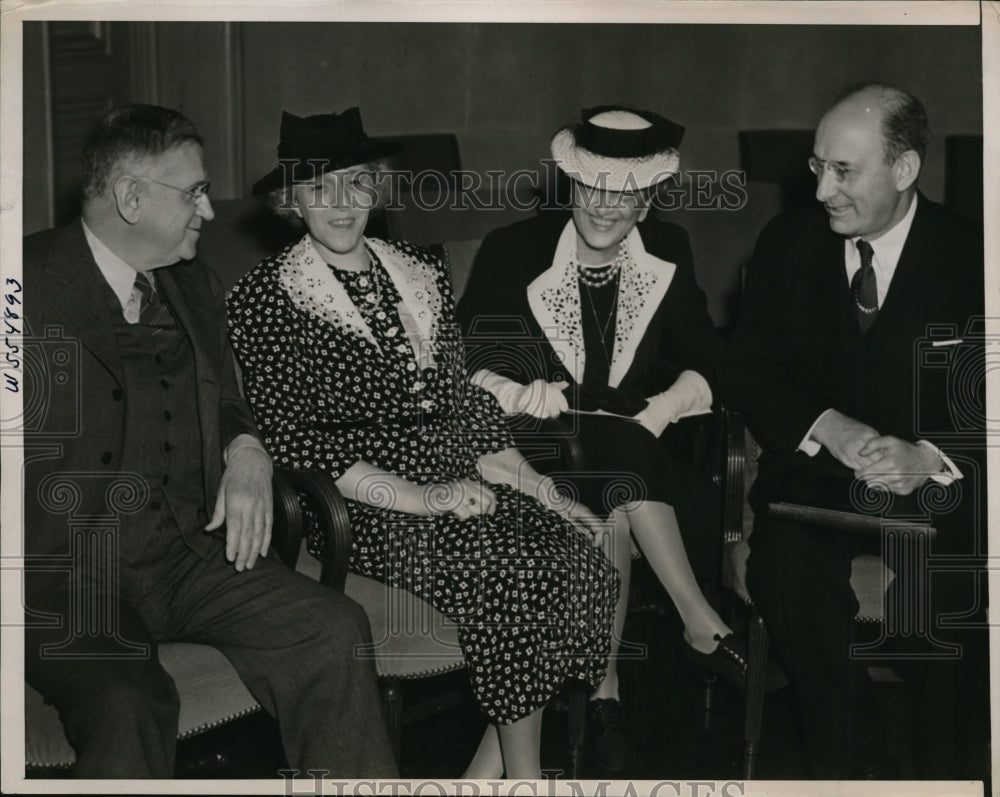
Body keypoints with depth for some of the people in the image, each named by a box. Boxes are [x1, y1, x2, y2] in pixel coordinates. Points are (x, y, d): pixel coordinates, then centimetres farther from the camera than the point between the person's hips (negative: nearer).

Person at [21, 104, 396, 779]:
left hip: (187, 553, 6)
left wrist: (246, 452, 5)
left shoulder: (194, 287, 16)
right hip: (62, 573, -5)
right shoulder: (30, 283, -6)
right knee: (130, 705, -33)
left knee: (336, 631, -15)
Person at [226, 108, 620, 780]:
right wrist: (422, 498, -18)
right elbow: (292, 438, -10)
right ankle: (524, 774, -8)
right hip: (362, 500, -6)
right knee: (517, 574, -26)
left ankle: (490, 772, -8)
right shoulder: (265, 298, -2)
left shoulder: (423, 274, 16)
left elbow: (467, 398, 15)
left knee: (588, 555, -18)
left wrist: (536, 485, 1)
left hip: (458, 472, 6)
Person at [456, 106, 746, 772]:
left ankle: (605, 683, -24)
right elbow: (468, 364, -5)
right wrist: (522, 396, -27)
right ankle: (701, 623, -27)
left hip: (639, 440, 3)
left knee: (615, 504, -34)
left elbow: (704, 360, 7)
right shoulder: (513, 252, -2)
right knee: (620, 464, -36)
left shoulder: (669, 251, 7)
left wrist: (666, 406, -14)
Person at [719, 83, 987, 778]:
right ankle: (857, 761, -13)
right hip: (816, 473, 2)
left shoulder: (970, 258, -3)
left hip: (935, 486, -2)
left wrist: (930, 459, -25)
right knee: (784, 565, -29)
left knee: (945, 585, -30)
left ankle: (941, 764, -6)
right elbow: (747, 370, 4)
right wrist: (828, 429, -15)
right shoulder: (789, 243, 5)